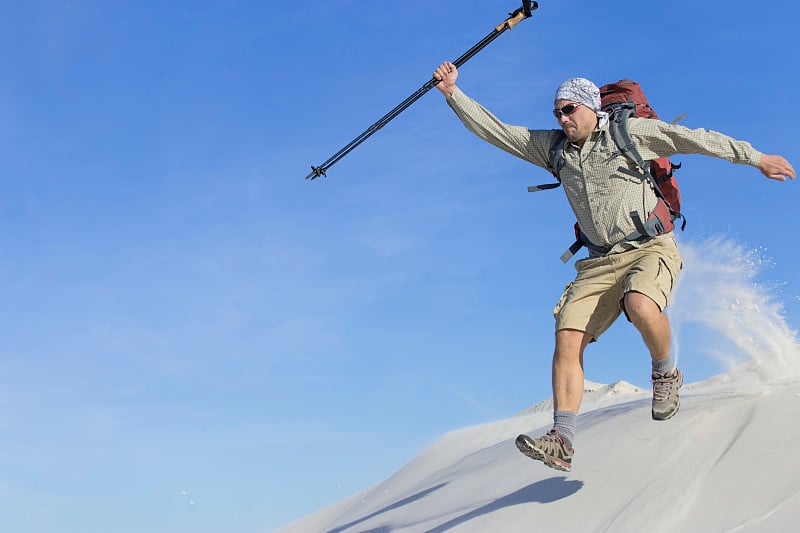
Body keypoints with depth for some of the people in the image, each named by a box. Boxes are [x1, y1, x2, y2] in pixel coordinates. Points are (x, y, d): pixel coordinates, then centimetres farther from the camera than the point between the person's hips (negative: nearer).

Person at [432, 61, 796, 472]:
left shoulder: (633, 132, 1)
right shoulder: (553, 148, 14)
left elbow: (698, 140, 4)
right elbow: (494, 129, 13)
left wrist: (756, 158, 5)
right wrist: (453, 93, 5)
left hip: (651, 249, -4)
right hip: (600, 262, 4)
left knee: (640, 305, -36)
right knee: (567, 337, -14)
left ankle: (666, 374, -5)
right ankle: (562, 442, -16)